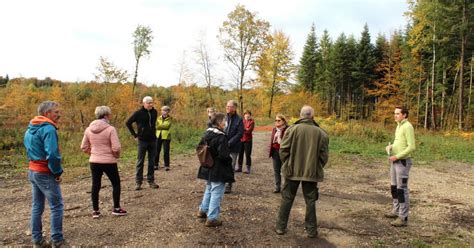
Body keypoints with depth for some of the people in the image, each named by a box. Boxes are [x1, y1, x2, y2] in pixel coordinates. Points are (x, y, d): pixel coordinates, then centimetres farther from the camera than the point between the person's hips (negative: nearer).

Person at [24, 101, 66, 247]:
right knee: (57, 206, -1)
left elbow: (29, 150, 17)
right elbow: (52, 154, -26)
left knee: (37, 207, 14)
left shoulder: (30, 129, 11)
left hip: (32, 171, 9)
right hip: (45, 173, -9)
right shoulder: (48, 128, -18)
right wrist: (58, 172, -15)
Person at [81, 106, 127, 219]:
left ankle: (95, 210, 20)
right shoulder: (110, 129, -16)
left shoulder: (89, 129, 0)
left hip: (94, 162, 5)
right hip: (109, 162, -5)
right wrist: (117, 155, 0)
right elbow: (116, 148, -19)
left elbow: (84, 147, 6)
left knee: (95, 185, 13)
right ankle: (116, 208, 18)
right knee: (116, 184, 12)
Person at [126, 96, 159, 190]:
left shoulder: (154, 112, 5)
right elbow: (128, 123, -1)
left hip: (153, 140, 4)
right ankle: (138, 182, 9)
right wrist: (135, 135, -3)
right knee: (140, 162, 2)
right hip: (142, 140, -4)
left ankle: (151, 181, 17)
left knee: (152, 162, 8)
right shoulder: (138, 113, -9)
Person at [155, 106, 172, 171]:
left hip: (166, 137, -2)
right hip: (158, 136, 3)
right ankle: (156, 165, 15)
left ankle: (167, 166, 9)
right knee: (156, 151, 3)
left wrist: (159, 126, -12)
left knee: (166, 151, -1)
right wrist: (163, 126, -13)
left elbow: (167, 126, -13)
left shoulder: (169, 119, 3)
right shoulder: (159, 118, 11)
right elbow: (156, 126, -1)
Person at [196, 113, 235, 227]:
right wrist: (230, 163, -6)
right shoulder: (221, 137, -22)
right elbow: (224, 155, -25)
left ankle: (203, 210, 37)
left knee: (209, 189, 25)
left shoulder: (207, 134, 3)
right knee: (216, 193, 2)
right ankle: (212, 218, 8)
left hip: (208, 169, 8)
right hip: (218, 170, -8)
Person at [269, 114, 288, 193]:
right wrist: (270, 150, 13)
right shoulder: (274, 129, 12)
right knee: (276, 171, 12)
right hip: (275, 151, 7)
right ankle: (277, 187, 21)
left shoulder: (287, 129, -11)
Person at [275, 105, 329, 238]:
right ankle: (311, 230, 19)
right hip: (312, 172, 1)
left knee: (287, 199, 12)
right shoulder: (321, 133, -5)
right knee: (310, 201, 13)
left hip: (293, 170, 0)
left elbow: (283, 150, -7)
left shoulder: (292, 129, -9)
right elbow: (324, 156, 0)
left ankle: (281, 227, 19)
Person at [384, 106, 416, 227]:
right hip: (395, 161, 10)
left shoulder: (408, 127, -17)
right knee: (394, 187, 16)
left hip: (403, 162, -10)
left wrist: (397, 156, -20)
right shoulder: (399, 126, 14)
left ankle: (403, 218, 1)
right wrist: (391, 147, 3)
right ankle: (396, 211, 29)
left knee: (402, 189, -6)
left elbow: (412, 147, -22)